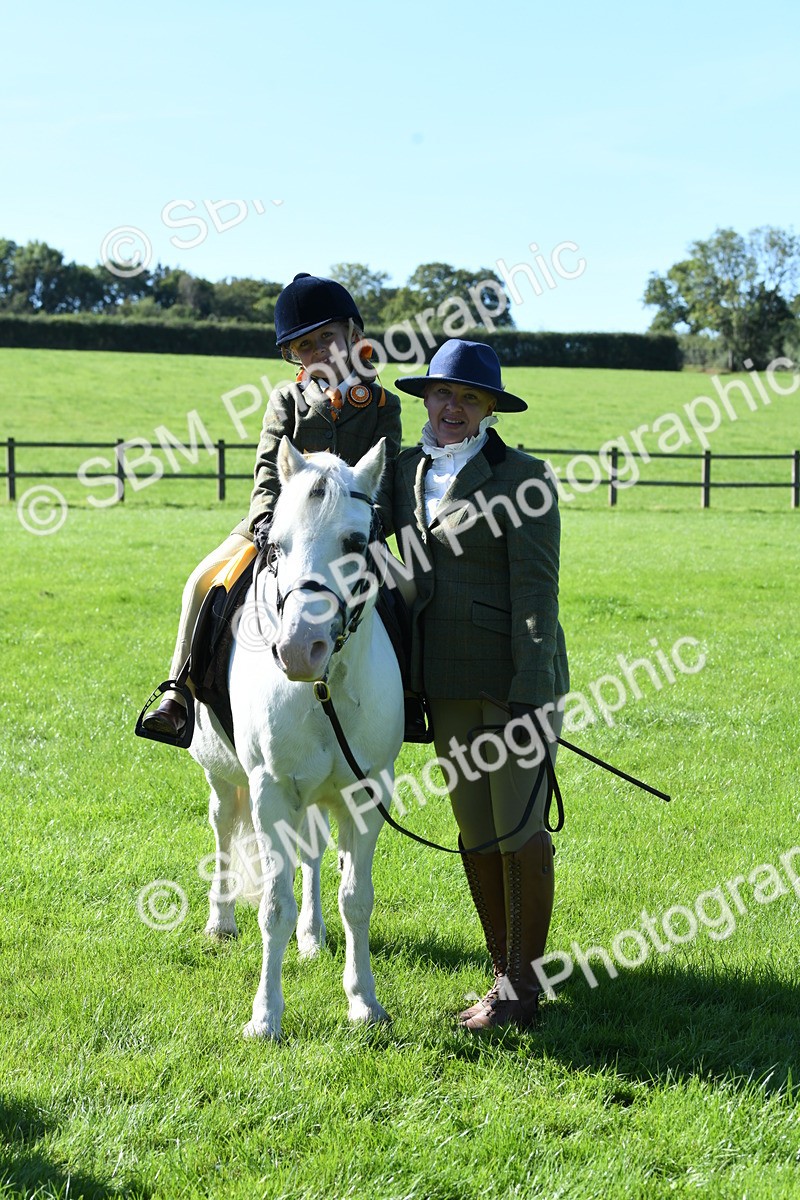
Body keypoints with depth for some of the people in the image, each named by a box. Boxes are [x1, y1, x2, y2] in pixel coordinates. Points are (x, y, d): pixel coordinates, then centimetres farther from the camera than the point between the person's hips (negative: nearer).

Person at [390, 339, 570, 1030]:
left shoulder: (522, 477, -9)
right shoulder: (408, 472, 9)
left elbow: (536, 591, -13)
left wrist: (529, 696, -19)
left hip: (515, 677, -6)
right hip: (446, 684, 6)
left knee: (520, 828, -3)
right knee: (474, 831, 11)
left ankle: (523, 988, 8)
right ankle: (507, 974, 23)